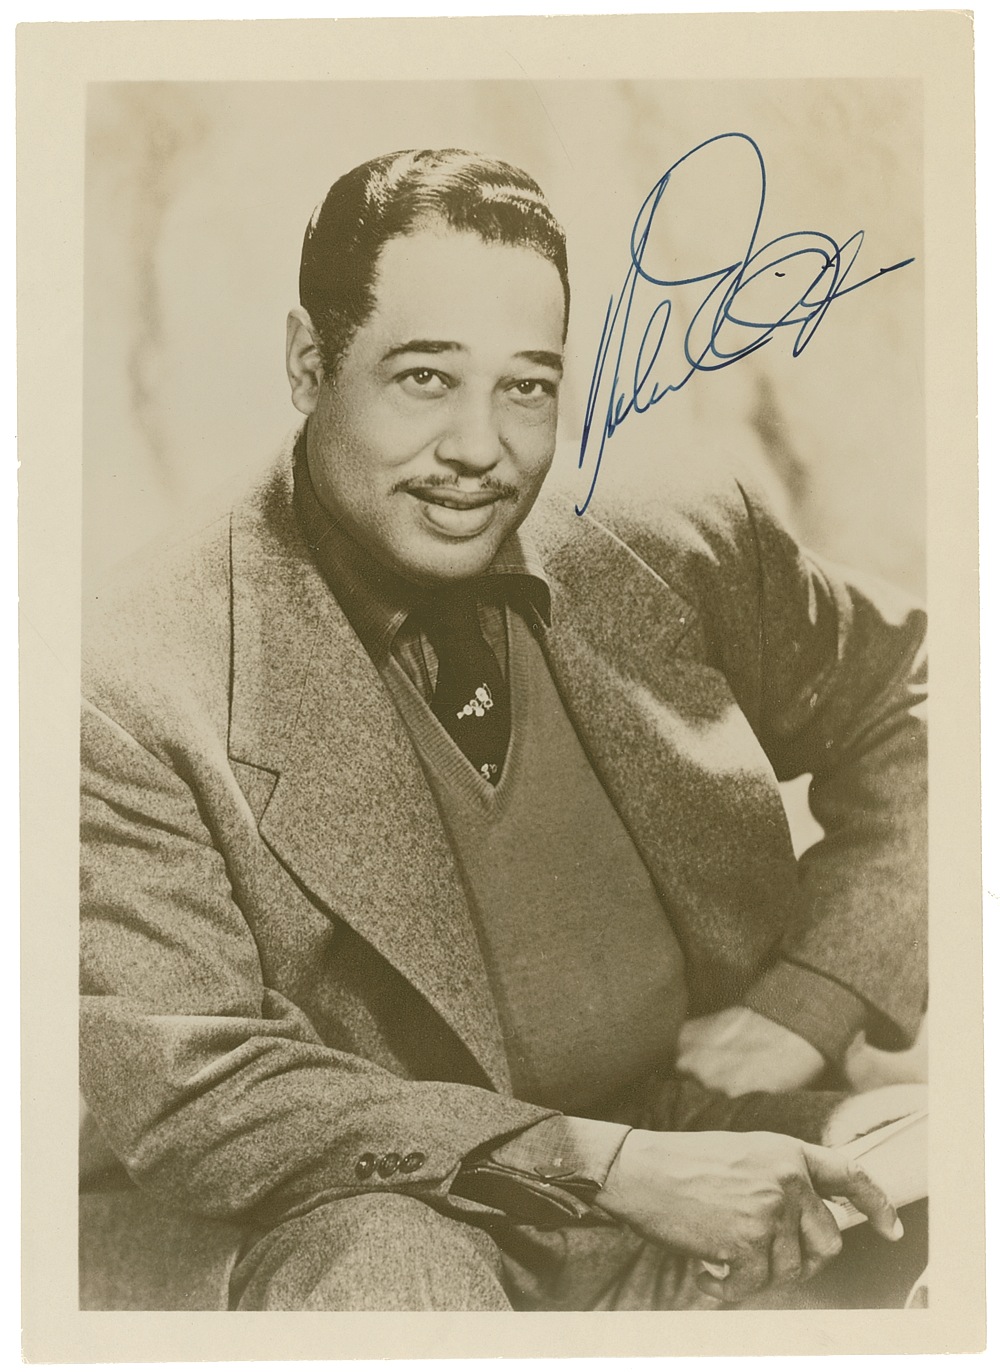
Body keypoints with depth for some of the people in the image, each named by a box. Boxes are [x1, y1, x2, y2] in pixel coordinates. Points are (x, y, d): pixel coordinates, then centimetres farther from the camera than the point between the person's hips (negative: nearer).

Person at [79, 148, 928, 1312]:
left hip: (732, 1191, 4)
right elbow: (184, 1103, -14)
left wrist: (806, 999, -3)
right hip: (422, 1235, -3)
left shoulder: (683, 558, 1)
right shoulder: (138, 691, -11)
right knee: (378, 1257, -36)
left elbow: (913, 703, 13)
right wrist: (607, 1163, -21)